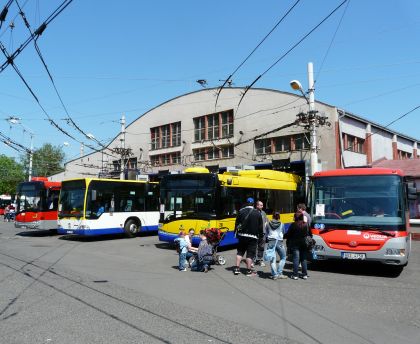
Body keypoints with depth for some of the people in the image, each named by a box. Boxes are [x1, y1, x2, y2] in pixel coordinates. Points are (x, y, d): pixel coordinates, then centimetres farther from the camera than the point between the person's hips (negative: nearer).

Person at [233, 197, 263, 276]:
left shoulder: (241, 211, 1)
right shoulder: (257, 213, -4)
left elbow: (237, 223, 2)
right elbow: (260, 226, 0)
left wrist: (236, 233, 10)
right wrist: (261, 234, 11)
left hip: (242, 235, 3)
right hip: (253, 236, -2)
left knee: (240, 251, 14)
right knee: (250, 253, 3)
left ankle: (237, 268, 14)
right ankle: (249, 271, 7)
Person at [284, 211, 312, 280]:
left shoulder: (293, 225, -12)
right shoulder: (306, 225, 1)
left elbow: (288, 234, -8)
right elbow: (310, 234, 7)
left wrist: (283, 236, 10)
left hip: (295, 244, -3)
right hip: (304, 245, 3)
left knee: (296, 259, 1)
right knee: (303, 259, 11)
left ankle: (295, 275, 1)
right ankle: (305, 275, 13)